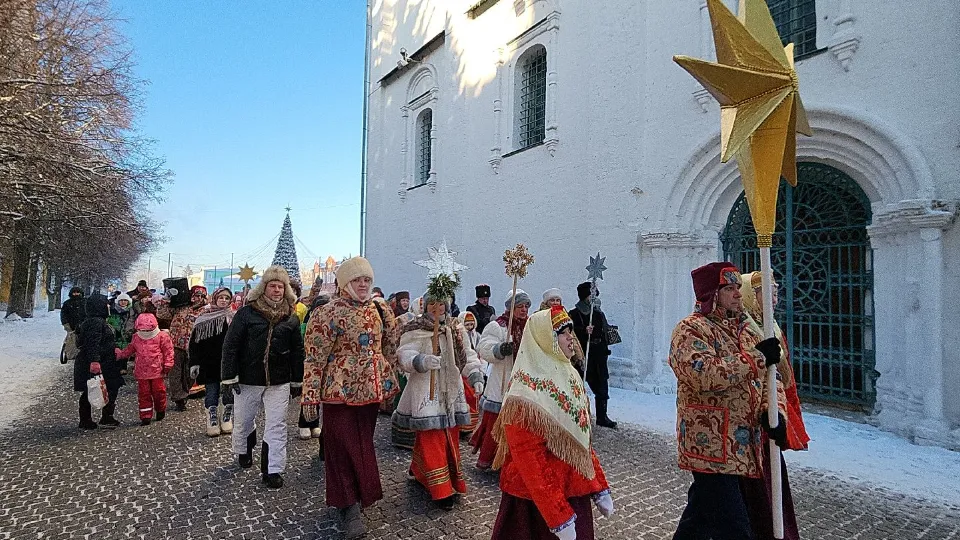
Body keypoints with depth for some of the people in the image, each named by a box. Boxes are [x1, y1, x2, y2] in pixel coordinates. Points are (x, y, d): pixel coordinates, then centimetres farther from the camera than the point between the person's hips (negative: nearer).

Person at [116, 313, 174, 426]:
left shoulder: (162, 337, -6)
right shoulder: (136, 338, 7)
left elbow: (168, 351, -5)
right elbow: (130, 349, 25)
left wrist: (167, 365, -8)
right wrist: (120, 354, 15)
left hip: (157, 371, -3)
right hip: (142, 372, 3)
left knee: (158, 391, 5)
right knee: (143, 393, 4)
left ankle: (160, 410, 27)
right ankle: (146, 416, 10)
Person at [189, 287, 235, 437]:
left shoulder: (234, 318, 2)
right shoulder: (203, 319, 6)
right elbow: (195, 343, 6)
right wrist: (194, 363, -1)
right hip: (209, 365, 1)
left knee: (229, 394, 5)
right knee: (211, 393, 6)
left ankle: (228, 420, 19)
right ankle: (212, 420, 17)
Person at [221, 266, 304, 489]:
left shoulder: (291, 317, 2)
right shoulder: (247, 313, -5)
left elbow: (297, 351, 8)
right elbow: (230, 345, -5)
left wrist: (297, 381, 8)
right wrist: (229, 376, -9)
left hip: (279, 382, 1)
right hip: (247, 380, 0)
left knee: (276, 426, 0)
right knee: (243, 421, 17)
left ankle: (273, 470, 8)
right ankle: (243, 452, 45)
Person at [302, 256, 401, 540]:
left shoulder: (379, 309, 5)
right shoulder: (329, 313, -11)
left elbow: (391, 344, 16)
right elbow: (315, 357, -11)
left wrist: (387, 380, 15)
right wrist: (310, 396, -13)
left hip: (371, 389, 5)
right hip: (341, 390, -5)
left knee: (363, 444, 16)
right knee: (344, 447, 2)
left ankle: (359, 494, 33)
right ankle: (349, 507, 14)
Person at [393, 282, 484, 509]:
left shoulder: (456, 328, 9)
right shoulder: (415, 329, -8)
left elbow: (467, 354, 12)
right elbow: (405, 354, -18)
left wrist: (475, 376, -2)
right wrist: (422, 361, -37)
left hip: (451, 392, 6)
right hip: (425, 393, -6)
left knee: (450, 438, 13)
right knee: (432, 440, -5)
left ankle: (419, 471, 34)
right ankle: (442, 490, 6)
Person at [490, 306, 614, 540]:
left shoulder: (569, 375, 2)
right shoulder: (526, 393, -22)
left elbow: (583, 439, 9)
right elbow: (529, 462, -22)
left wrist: (600, 489, 9)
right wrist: (558, 518, -21)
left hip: (575, 492, 8)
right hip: (537, 500, -7)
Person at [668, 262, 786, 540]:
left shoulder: (744, 327, 11)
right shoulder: (690, 330, -13)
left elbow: (768, 374, 11)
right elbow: (705, 376, -28)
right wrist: (756, 357, -23)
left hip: (743, 442, 8)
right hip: (711, 445, -8)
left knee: (702, 509, 24)